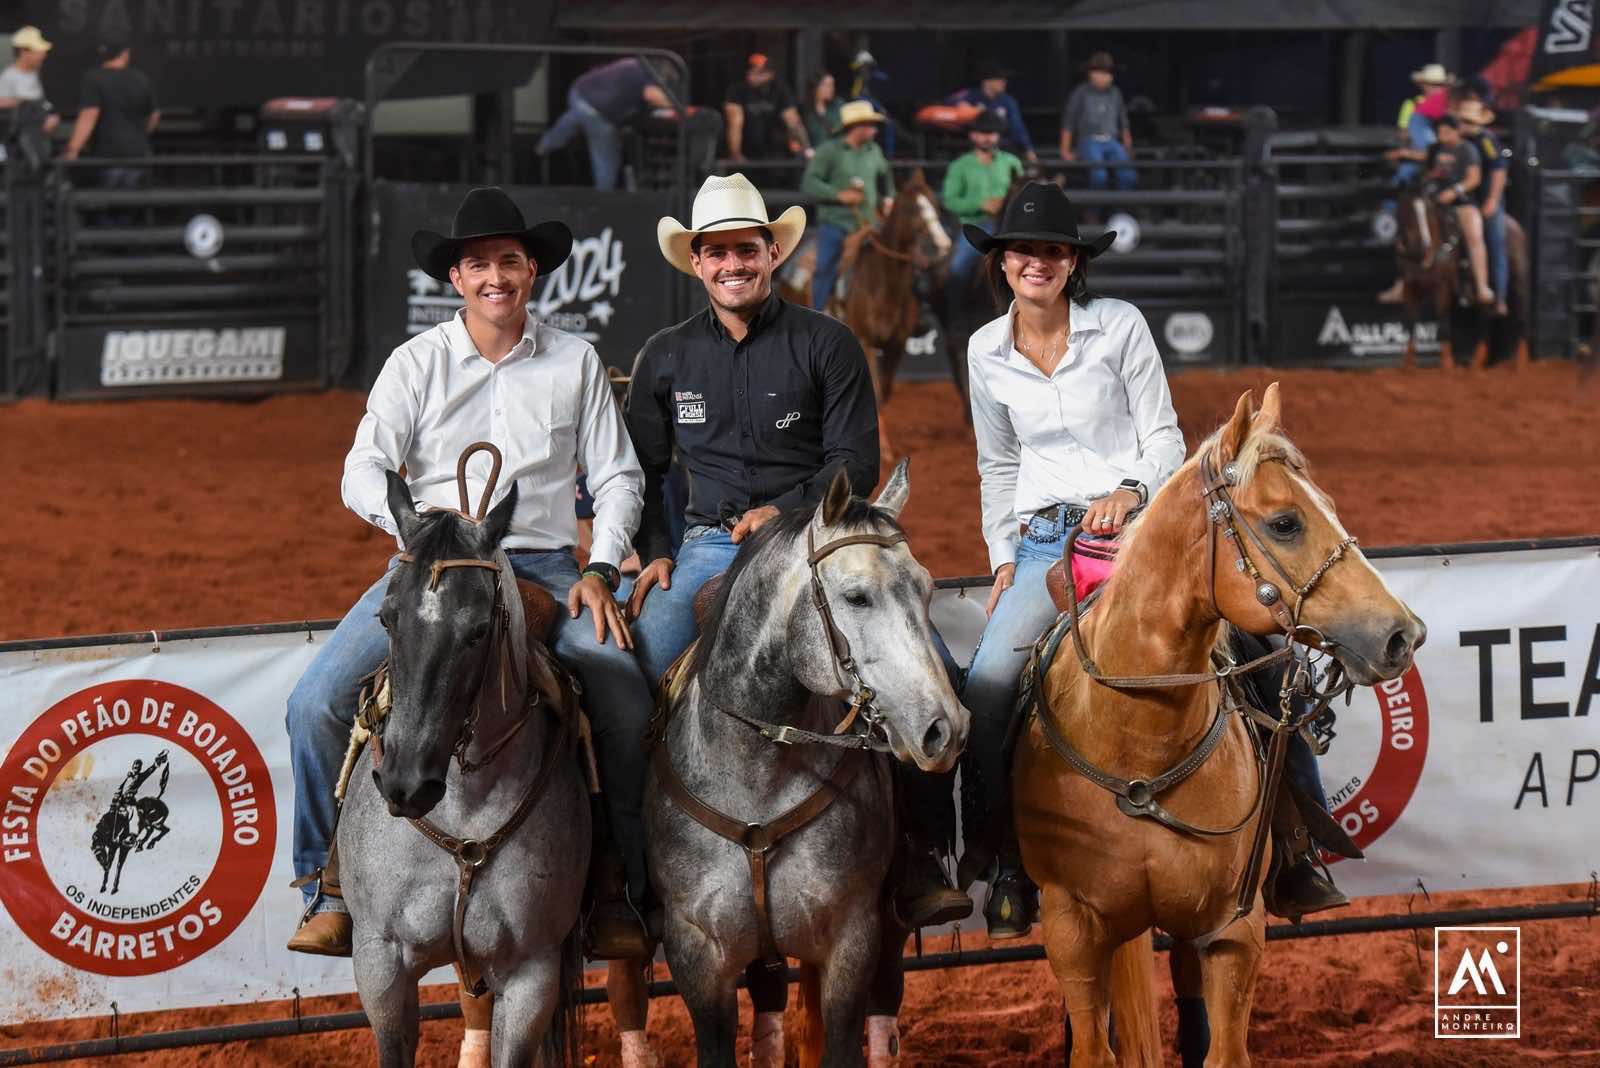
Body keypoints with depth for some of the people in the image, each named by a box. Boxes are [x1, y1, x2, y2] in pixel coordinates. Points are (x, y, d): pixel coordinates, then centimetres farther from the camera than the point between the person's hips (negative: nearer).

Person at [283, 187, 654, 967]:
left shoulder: (575, 363, 9)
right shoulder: (416, 363, 6)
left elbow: (617, 478, 10)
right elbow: (364, 473, -2)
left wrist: (600, 568, -6)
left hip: (545, 567, 0)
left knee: (626, 698, -26)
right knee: (318, 702, -19)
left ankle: (619, 890, -14)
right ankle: (330, 887, -5)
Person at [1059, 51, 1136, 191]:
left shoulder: (1115, 93, 14)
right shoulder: (1081, 93, 2)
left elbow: (1123, 123, 22)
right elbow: (1068, 123, 5)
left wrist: (1128, 147, 20)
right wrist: (1065, 151, 4)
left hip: (1111, 143, 4)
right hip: (1089, 142, -4)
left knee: (1129, 175, -21)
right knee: (1099, 175, -31)